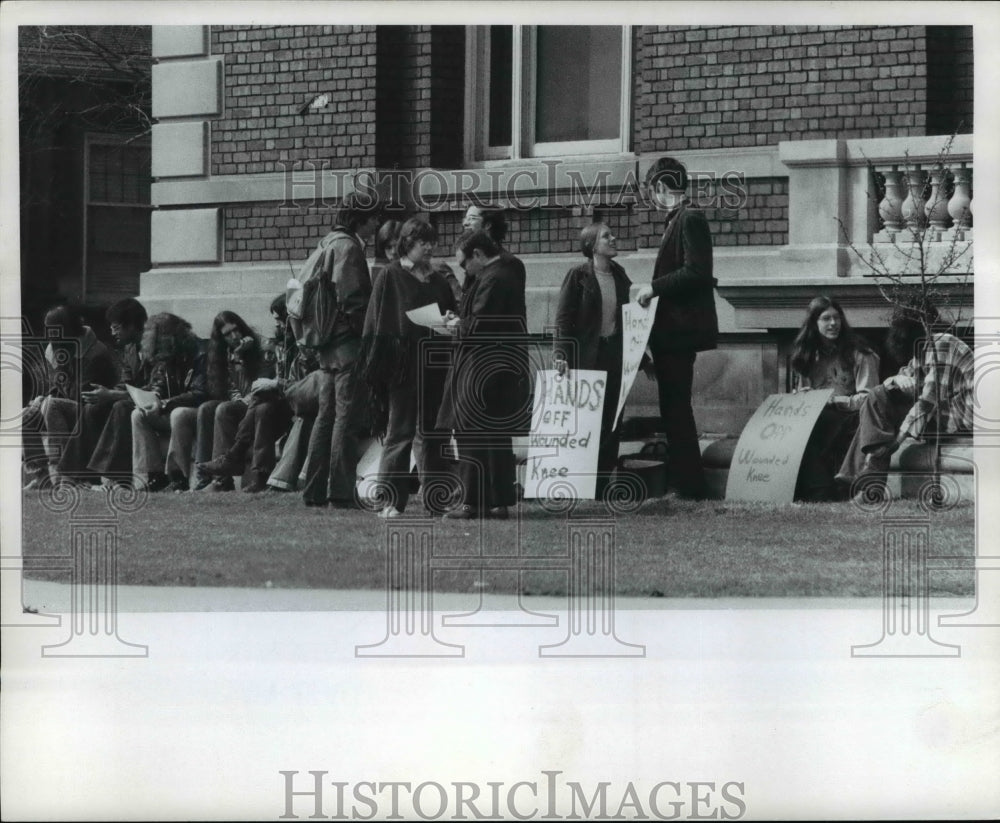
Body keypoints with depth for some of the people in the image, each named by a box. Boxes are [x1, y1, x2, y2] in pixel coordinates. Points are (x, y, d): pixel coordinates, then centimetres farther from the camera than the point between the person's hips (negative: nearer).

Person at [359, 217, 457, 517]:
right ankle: (390, 501, -4)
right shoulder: (391, 277, 0)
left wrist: (451, 321, -1)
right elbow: (378, 322, -4)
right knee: (399, 433, -6)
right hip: (402, 365, -5)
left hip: (433, 365, 5)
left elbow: (450, 312, 22)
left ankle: (436, 500, 11)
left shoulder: (437, 280, 16)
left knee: (434, 433, 6)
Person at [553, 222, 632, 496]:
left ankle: (602, 486, 6)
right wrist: (561, 354, -18)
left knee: (611, 422, 1)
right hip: (586, 357, -5)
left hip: (614, 356, 5)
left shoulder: (619, 276, 13)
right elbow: (564, 317, -7)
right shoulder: (578, 276, -3)